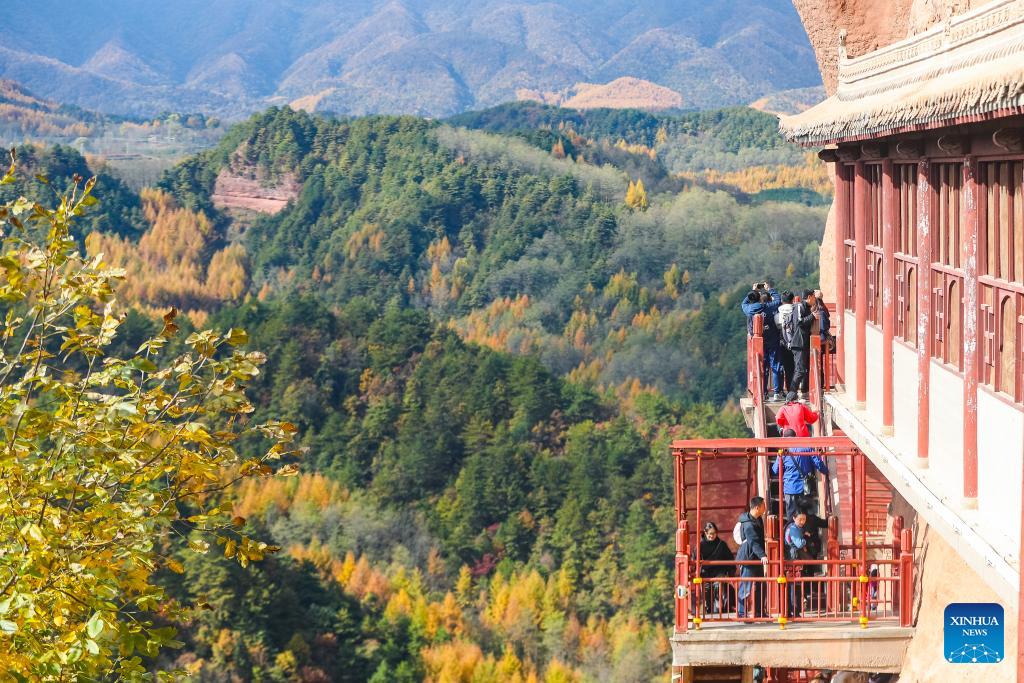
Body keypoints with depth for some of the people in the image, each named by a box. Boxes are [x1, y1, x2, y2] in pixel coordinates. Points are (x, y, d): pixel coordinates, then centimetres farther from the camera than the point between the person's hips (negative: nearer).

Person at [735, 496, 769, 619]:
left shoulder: (758, 520, 9)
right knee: (746, 587, -5)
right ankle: (741, 614, 0)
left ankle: (759, 613, 22)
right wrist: (762, 555, -44)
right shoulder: (748, 524, -22)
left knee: (761, 586, 13)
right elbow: (754, 542, -33)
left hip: (757, 558, 10)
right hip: (748, 558, -10)